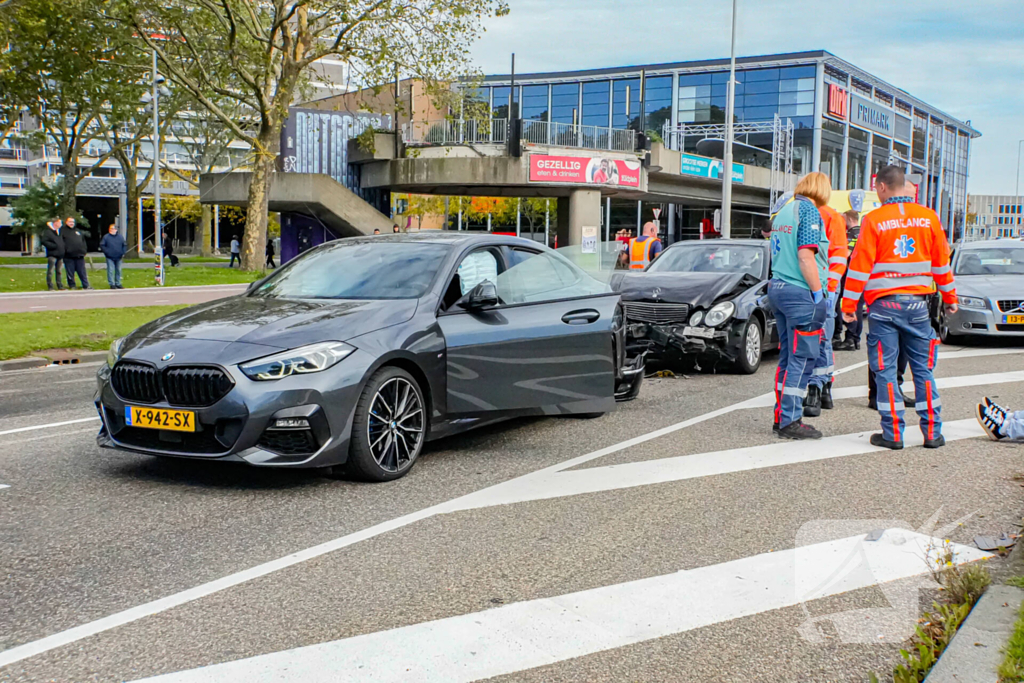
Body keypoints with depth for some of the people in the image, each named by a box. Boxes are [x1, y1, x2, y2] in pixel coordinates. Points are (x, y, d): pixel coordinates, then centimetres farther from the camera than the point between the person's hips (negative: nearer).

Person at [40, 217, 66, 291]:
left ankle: (60, 286, 16)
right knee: (51, 271, -8)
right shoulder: (47, 231, -6)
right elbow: (43, 241, -15)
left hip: (60, 254, 8)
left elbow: (63, 240, 31)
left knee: (59, 271, 12)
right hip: (52, 254, -8)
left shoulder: (60, 231, 18)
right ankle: (50, 287, -5)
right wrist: (53, 246, -18)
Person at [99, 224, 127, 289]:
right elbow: (102, 245, -2)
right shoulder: (106, 237, -1)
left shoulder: (120, 237, 9)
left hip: (118, 257, 4)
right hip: (110, 257, -4)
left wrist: (123, 253, 4)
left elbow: (124, 245, 15)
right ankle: (112, 284, -3)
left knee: (118, 270, 9)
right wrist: (106, 252, -10)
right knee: (110, 271, -6)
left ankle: (118, 284, 19)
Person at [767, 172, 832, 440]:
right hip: (800, 292, -9)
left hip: (778, 288, 9)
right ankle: (790, 420, -3)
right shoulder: (809, 211, -11)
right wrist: (818, 293, -14)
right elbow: (805, 256, -19)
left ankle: (781, 416, 17)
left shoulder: (783, 212, 16)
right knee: (801, 358, -4)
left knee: (788, 355, 14)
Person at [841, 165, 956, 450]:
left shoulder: (873, 220, -6)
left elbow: (860, 265, -7)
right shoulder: (929, 217, 4)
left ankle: (893, 433, 3)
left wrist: (849, 304, -1)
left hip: (883, 304, -3)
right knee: (923, 368, 10)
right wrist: (950, 298, 21)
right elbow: (941, 263, 11)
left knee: (885, 369, 3)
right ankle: (932, 432, 12)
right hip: (918, 303, 3)